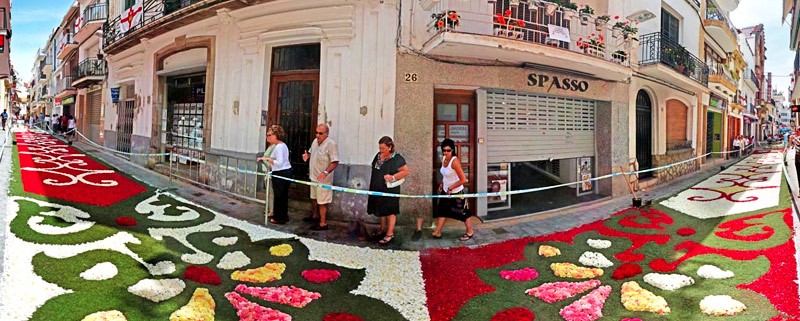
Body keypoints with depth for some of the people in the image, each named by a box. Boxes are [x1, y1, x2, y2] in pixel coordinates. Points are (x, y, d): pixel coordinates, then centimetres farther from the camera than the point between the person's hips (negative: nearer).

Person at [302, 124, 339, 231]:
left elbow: (335, 162, -23)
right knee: (314, 198, 25)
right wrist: (307, 156, -1)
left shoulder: (331, 144, -21)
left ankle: (323, 223, 6)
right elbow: (311, 152, 23)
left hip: (323, 179, -9)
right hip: (313, 176, 9)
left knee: (322, 202, -3)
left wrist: (325, 172, -34)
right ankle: (315, 216, 45)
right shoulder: (315, 141, 5)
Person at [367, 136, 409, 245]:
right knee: (381, 210, 18)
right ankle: (383, 229, 35)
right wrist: (372, 185, 16)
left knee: (390, 211, 2)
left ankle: (390, 234, 10)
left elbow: (405, 171, -15)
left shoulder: (397, 158, -15)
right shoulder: (378, 156, 7)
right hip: (378, 189, 7)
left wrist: (393, 177, -25)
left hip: (390, 190, -7)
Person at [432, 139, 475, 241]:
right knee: (441, 210, 9)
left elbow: (463, 180, -28)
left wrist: (450, 188, -20)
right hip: (446, 191, 7)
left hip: (456, 192, -7)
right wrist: (441, 184, 5)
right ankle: (437, 232, 20)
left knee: (461, 213, 8)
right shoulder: (444, 159, -3)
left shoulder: (455, 161, -27)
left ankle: (470, 232, 29)